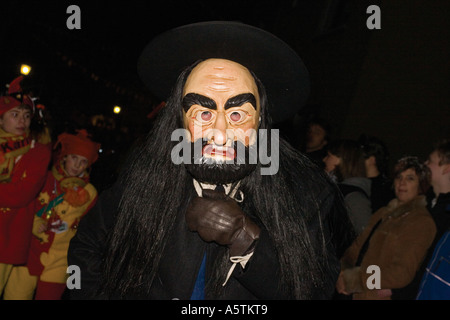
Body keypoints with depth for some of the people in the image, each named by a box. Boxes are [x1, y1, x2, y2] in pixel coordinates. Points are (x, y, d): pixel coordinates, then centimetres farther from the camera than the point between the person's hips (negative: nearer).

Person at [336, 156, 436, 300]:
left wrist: (351, 279, -15)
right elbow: (357, 248, 10)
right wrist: (342, 273, -10)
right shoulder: (383, 213, 13)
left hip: (381, 296, -6)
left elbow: (402, 273, -17)